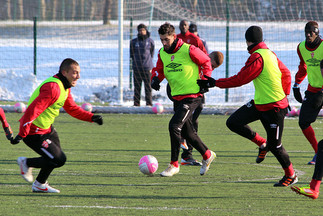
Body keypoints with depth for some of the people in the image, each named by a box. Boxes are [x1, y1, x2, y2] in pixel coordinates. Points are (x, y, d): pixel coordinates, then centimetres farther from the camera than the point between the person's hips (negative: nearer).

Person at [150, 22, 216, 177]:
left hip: (192, 96, -8)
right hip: (177, 97, 8)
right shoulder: (162, 53, 4)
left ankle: (174, 164, -12)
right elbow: (159, 69, 18)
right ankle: (207, 156, 37)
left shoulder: (188, 50, -15)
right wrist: (155, 79, -3)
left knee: (174, 125, -20)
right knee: (187, 132, 14)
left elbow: (206, 62, -2)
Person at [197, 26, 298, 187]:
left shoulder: (257, 57, -20)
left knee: (275, 145, 1)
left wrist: (215, 83, -12)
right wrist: (284, 95, 23)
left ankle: (291, 175, 19)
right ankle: (262, 143, 16)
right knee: (233, 122, 0)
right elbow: (286, 74, 17)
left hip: (274, 107, -9)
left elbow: (240, 79, -19)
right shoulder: (270, 54, 9)